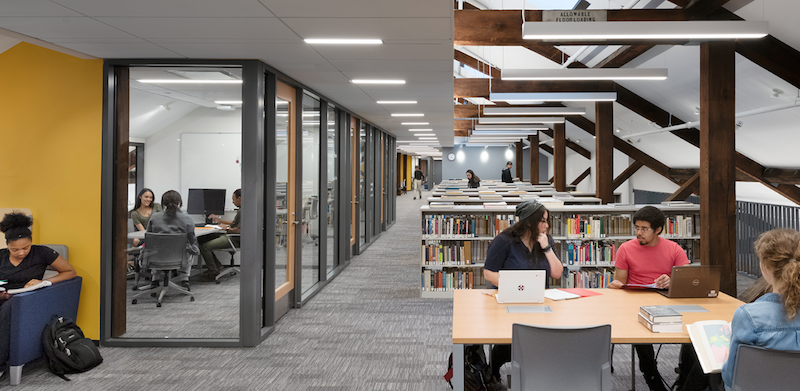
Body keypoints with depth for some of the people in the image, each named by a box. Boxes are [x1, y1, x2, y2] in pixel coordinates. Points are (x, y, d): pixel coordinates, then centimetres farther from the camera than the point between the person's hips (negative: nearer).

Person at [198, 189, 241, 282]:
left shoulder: (242, 211, -19)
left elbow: (240, 230, -28)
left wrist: (227, 229, -15)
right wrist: (220, 220, 27)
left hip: (234, 239, -11)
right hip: (230, 236, 11)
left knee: (204, 247, -17)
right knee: (202, 240, 15)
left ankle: (213, 273, -4)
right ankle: (217, 265, 15)